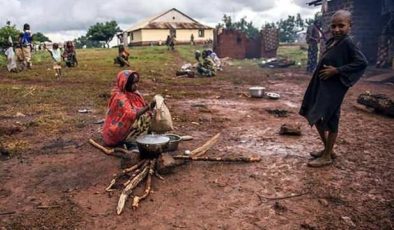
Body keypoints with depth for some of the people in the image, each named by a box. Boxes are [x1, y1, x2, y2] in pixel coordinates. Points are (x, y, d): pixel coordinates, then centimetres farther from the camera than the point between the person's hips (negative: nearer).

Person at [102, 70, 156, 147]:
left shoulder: (133, 93, 3)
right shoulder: (120, 98, -22)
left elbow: (139, 110, 4)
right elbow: (131, 115, -33)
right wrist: (148, 107, -39)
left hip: (126, 127, 9)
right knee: (145, 117, -22)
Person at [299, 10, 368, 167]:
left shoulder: (347, 43, -14)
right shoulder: (332, 42, 9)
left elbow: (362, 62, -21)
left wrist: (337, 71, -22)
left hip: (333, 89, -9)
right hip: (321, 87, 9)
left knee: (330, 122, 1)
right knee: (316, 118, 15)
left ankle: (327, 157, 14)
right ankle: (328, 150, 31)